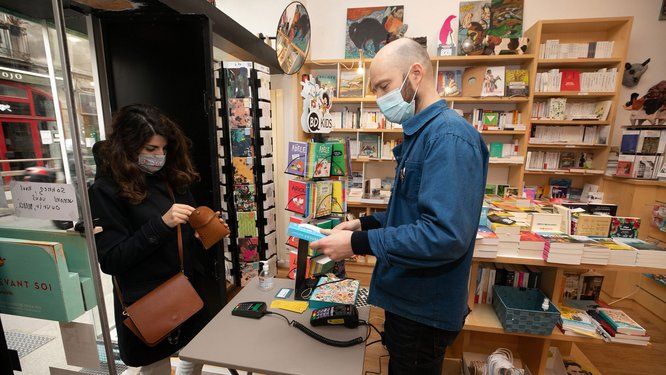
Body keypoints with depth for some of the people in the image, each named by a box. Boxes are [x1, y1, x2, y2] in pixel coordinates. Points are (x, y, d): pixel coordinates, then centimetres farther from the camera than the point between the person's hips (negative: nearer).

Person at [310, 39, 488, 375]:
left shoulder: (449, 136, -24)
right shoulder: (418, 134, 8)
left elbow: (445, 235, -32)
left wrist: (359, 243, -26)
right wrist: (365, 224, 1)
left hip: (425, 308, -9)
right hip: (404, 296, 9)